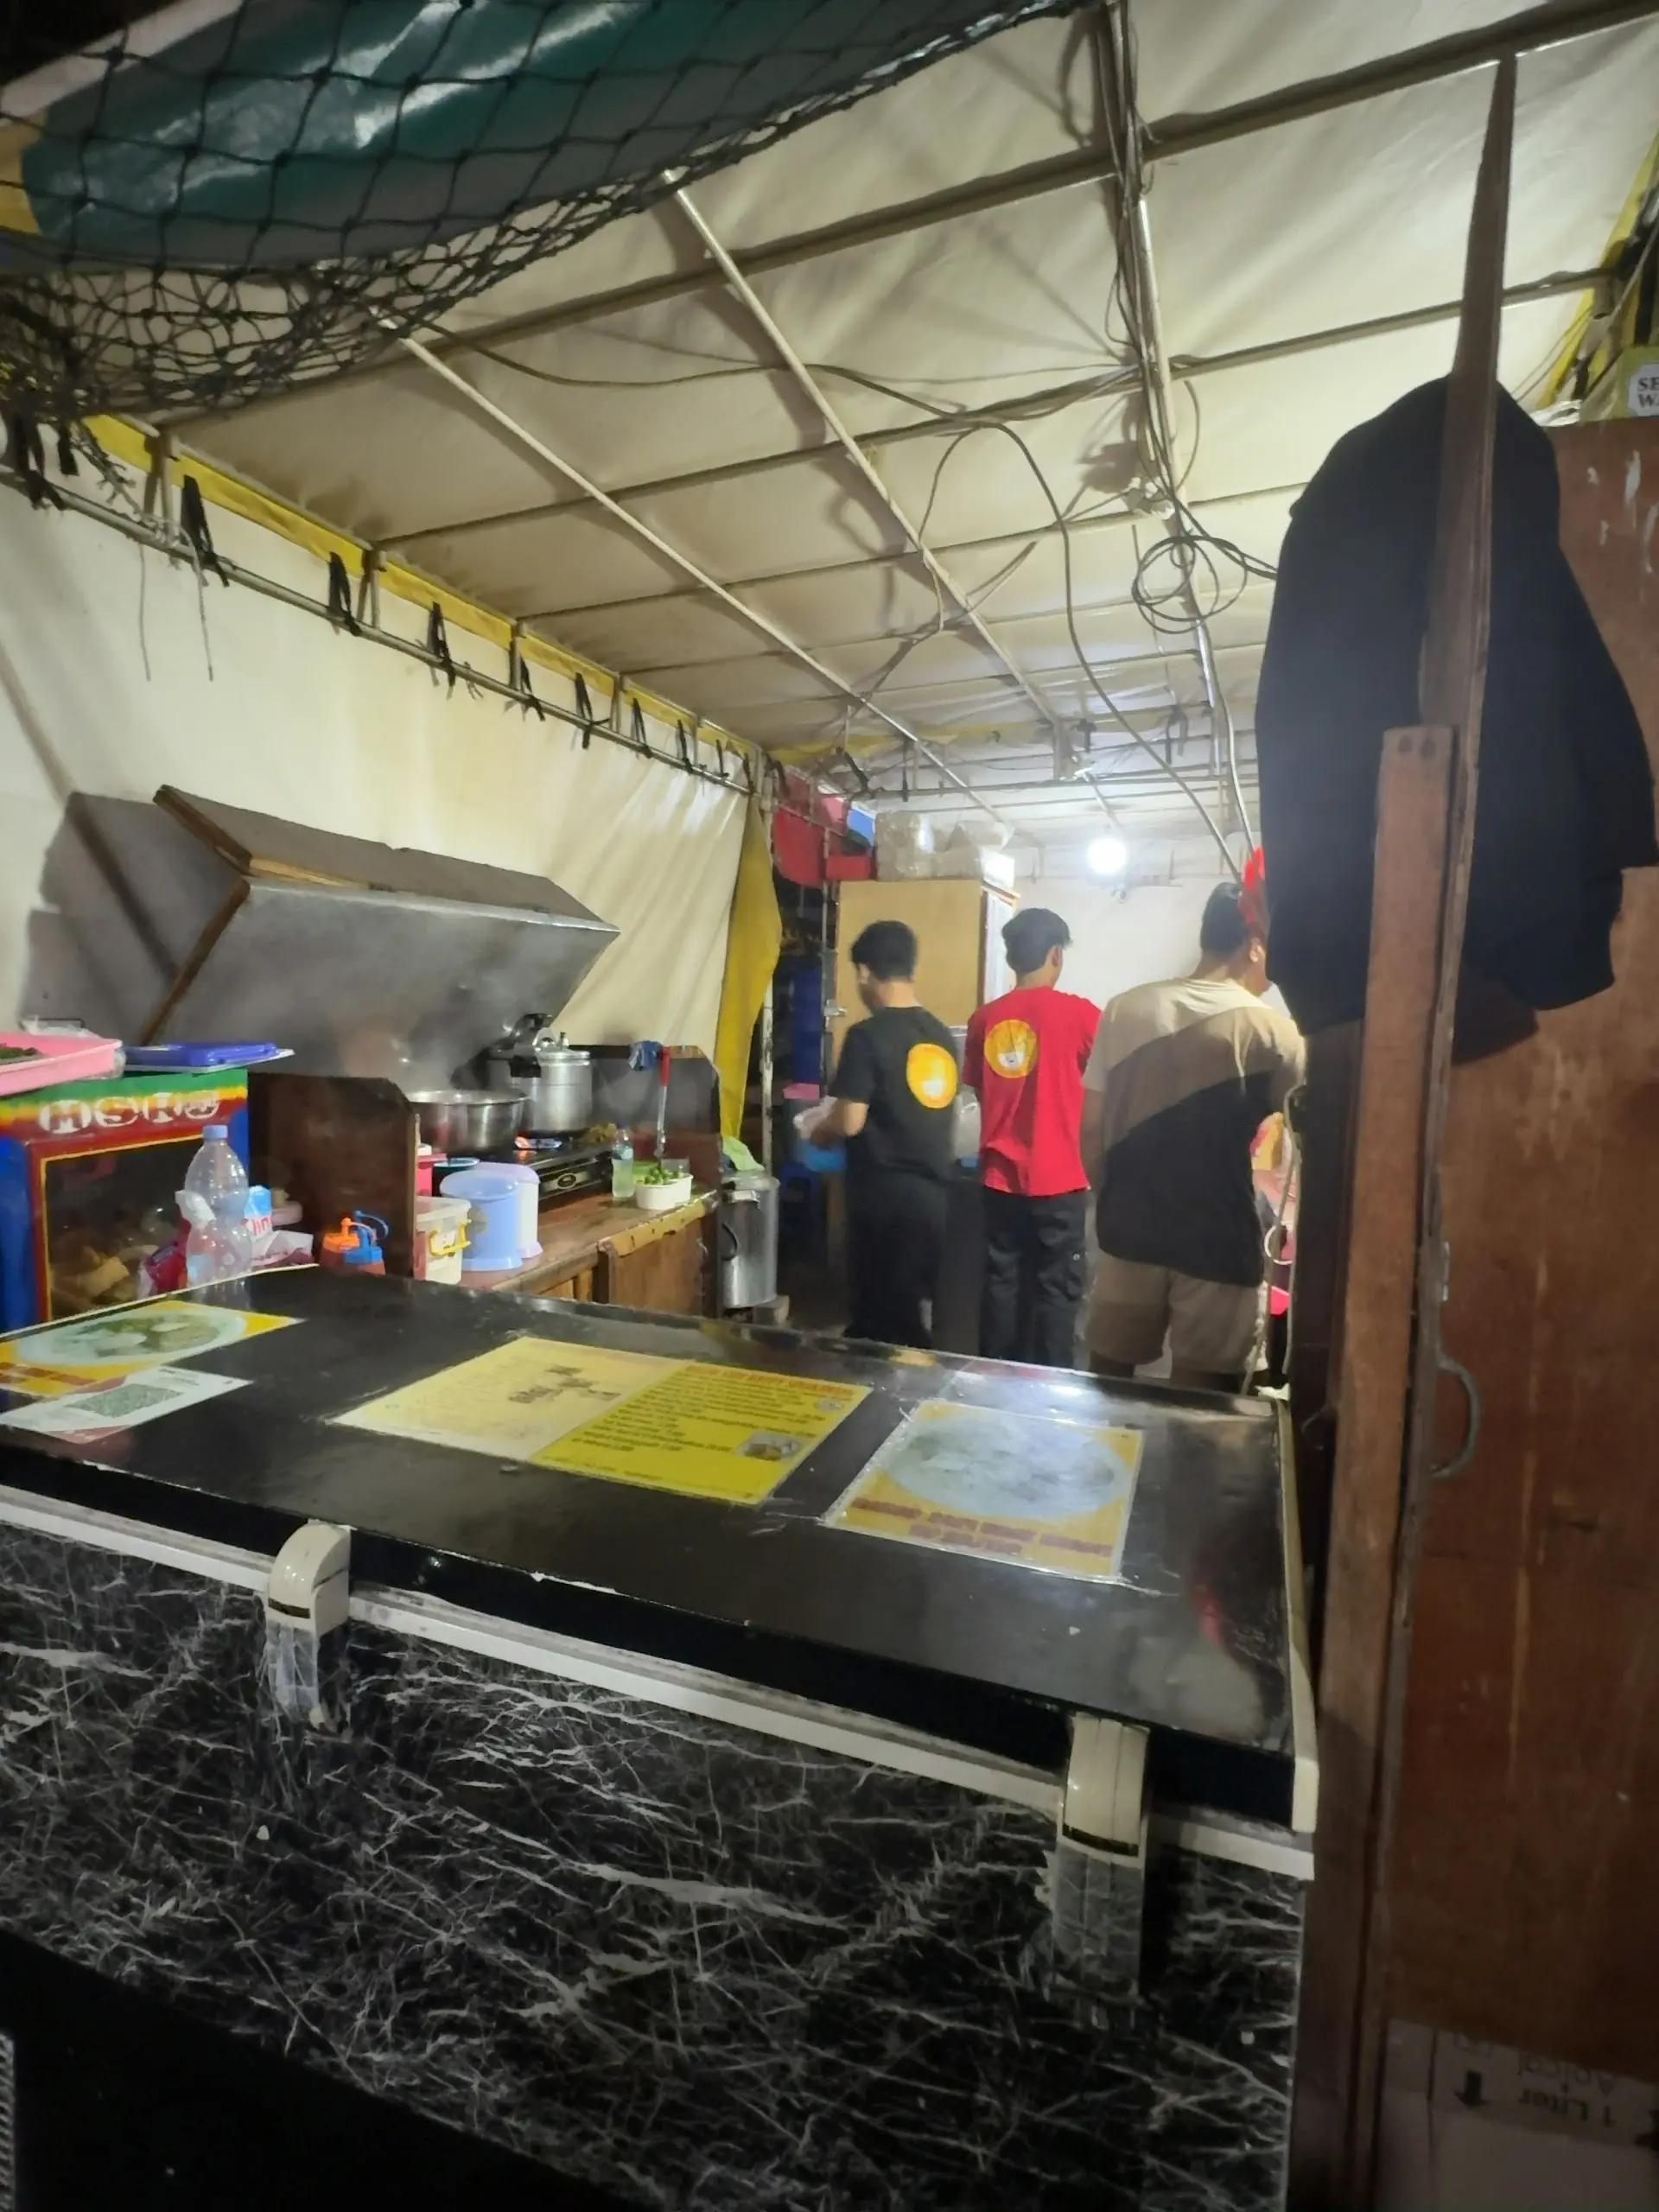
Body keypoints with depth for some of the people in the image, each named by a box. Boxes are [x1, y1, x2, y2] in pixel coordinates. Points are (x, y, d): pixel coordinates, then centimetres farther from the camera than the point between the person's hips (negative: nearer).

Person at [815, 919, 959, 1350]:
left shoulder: (868, 1036, -14)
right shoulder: (942, 1035, 7)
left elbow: (850, 1121, -17)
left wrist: (821, 1130, 5)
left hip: (885, 1197, -6)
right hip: (932, 1194, 6)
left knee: (882, 1319, 6)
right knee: (915, 1315, 15)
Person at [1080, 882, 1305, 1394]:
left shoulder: (1124, 1010, 0)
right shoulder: (1271, 1031, -9)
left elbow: (1091, 1133, 3)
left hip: (1131, 1231, 3)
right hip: (1218, 1243, -3)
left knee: (1106, 1388, 17)